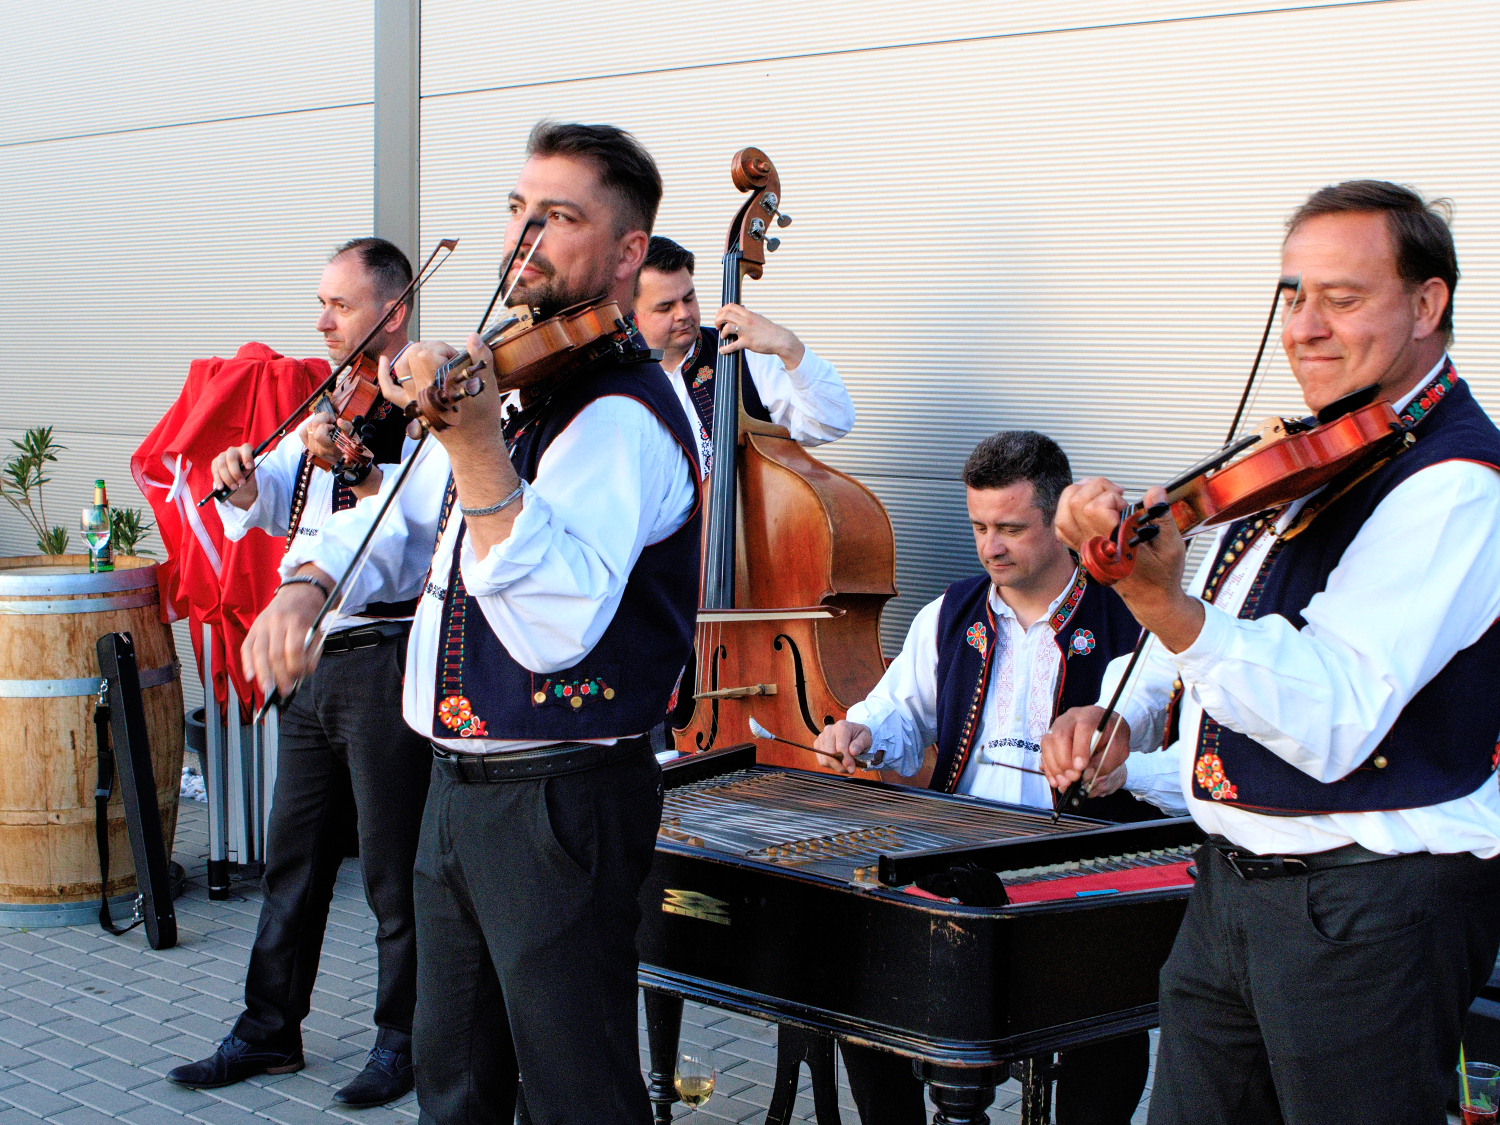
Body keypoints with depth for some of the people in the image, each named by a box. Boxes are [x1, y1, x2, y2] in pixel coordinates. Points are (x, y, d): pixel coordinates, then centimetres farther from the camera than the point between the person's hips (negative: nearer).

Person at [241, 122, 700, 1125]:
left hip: (559, 798, -9)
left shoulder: (624, 418, -20)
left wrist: (477, 449, -42)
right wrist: (311, 582, 4)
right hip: (459, 782, 9)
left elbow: (553, 629, -33)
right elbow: (405, 514, 23)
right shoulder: (507, 375, 9)